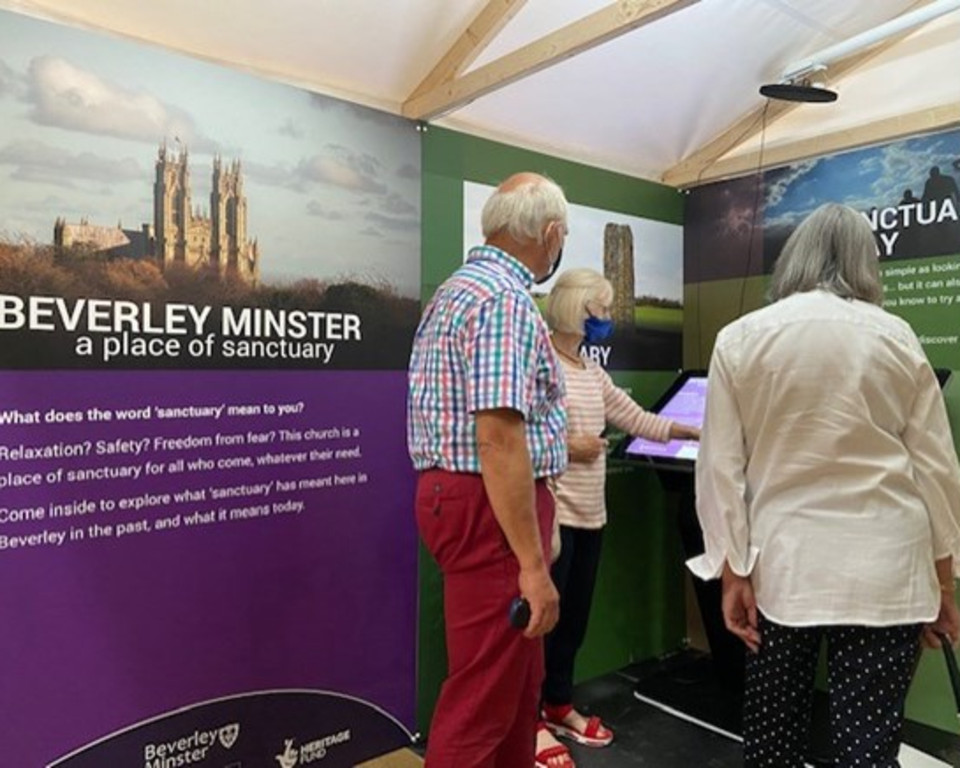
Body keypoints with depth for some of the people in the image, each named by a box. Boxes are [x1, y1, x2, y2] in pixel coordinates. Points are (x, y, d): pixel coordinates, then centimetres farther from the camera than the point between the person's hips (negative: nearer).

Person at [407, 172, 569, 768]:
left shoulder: (464, 287, 15)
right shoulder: (504, 298, -18)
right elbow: (498, 438, -25)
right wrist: (533, 563, -22)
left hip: (468, 496, 11)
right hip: (489, 506, -11)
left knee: (518, 680, 22)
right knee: (483, 697, 3)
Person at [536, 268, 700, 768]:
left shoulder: (594, 375, 13)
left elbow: (639, 421, 18)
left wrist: (700, 433, 17)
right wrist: (567, 446, -15)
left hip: (590, 514, 8)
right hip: (553, 513, -8)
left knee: (574, 615, 17)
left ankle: (559, 706, 33)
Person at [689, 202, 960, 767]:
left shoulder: (739, 339, -2)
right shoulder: (897, 336, 1)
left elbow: (721, 466, -4)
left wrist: (734, 571, 3)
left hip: (781, 564, 0)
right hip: (884, 569, 1)